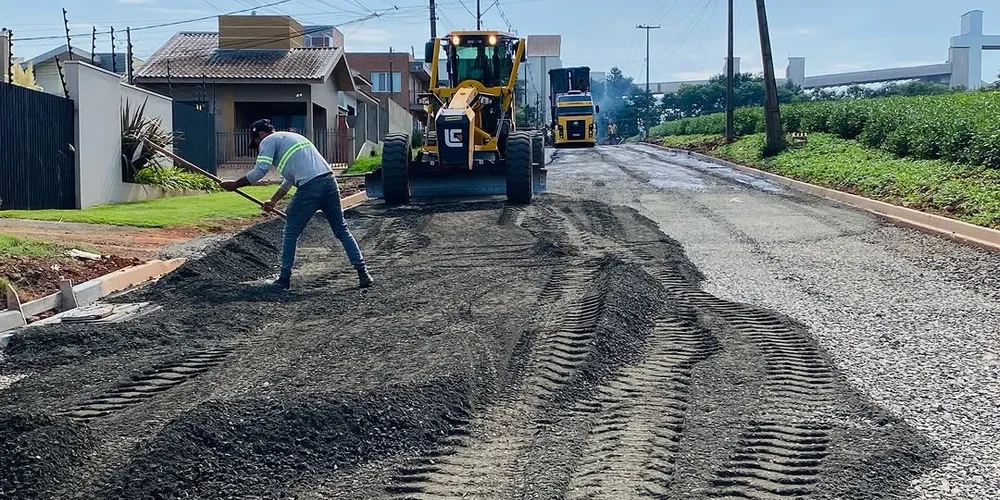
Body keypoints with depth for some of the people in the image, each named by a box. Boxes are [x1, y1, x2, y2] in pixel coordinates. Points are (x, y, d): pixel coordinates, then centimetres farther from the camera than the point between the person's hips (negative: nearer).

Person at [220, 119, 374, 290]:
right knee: (342, 230, 11)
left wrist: (235, 184, 6)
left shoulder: (268, 141, 8)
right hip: (329, 181, 7)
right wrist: (273, 201, 35)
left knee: (291, 233, 9)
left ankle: (284, 279, 15)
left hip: (310, 187, -7)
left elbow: (259, 171, -5)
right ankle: (363, 274, 7)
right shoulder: (292, 137, 33)